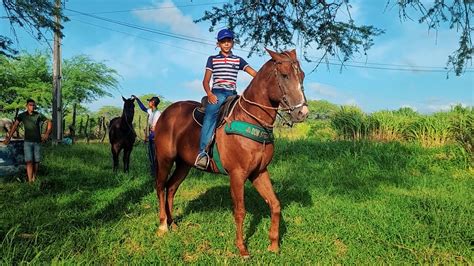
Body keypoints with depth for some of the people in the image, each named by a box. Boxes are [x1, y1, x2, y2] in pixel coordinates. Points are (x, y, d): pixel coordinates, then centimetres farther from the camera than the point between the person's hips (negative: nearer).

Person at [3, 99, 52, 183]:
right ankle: (30, 181, -13)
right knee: (29, 161, -10)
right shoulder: (22, 115, -2)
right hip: (27, 142, -1)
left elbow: (49, 122, 7)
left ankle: (34, 178, 23)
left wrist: (47, 134, -2)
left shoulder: (38, 115, -1)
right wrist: (9, 137, -16)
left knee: (36, 161, 7)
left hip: (37, 141, 2)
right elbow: (15, 125, -8)